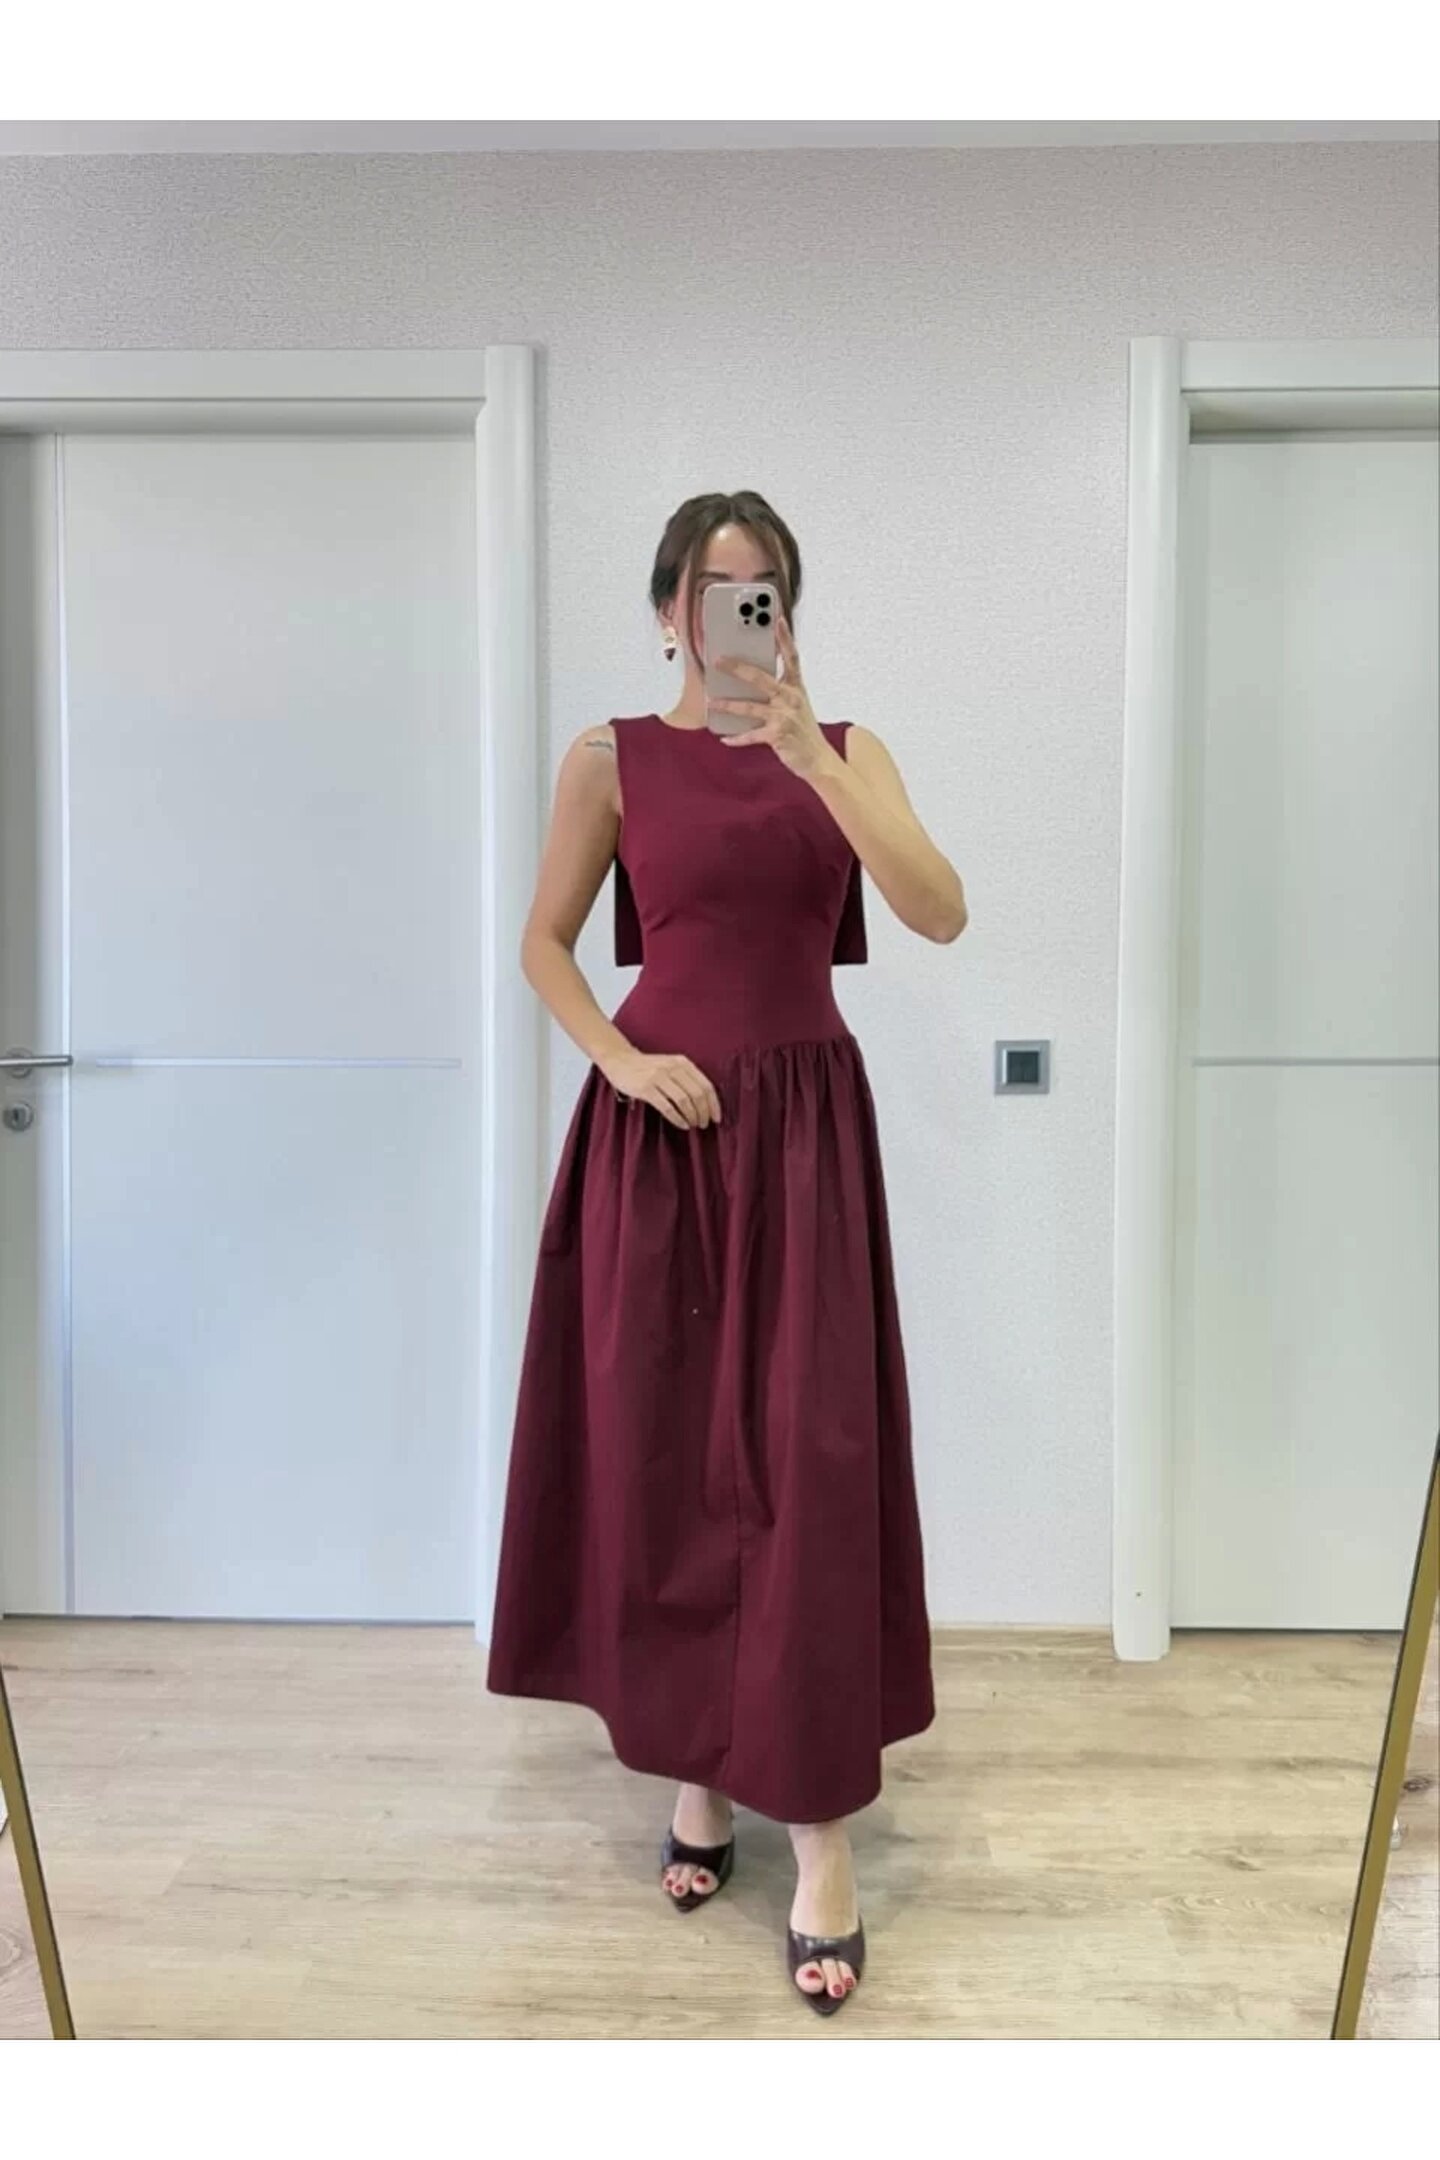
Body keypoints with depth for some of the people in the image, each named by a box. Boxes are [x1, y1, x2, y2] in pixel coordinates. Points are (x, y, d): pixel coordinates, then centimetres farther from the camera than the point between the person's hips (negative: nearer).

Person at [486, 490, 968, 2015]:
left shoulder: (846, 749, 5)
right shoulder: (611, 758, 3)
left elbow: (941, 912, -10)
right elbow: (544, 941, 7)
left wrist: (809, 756, -18)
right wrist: (621, 1061, -9)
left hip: (805, 1127, 0)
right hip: (658, 1125, 0)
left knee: (808, 1458, -3)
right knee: (664, 1455, 6)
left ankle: (820, 1829, 5)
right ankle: (698, 1768, 26)